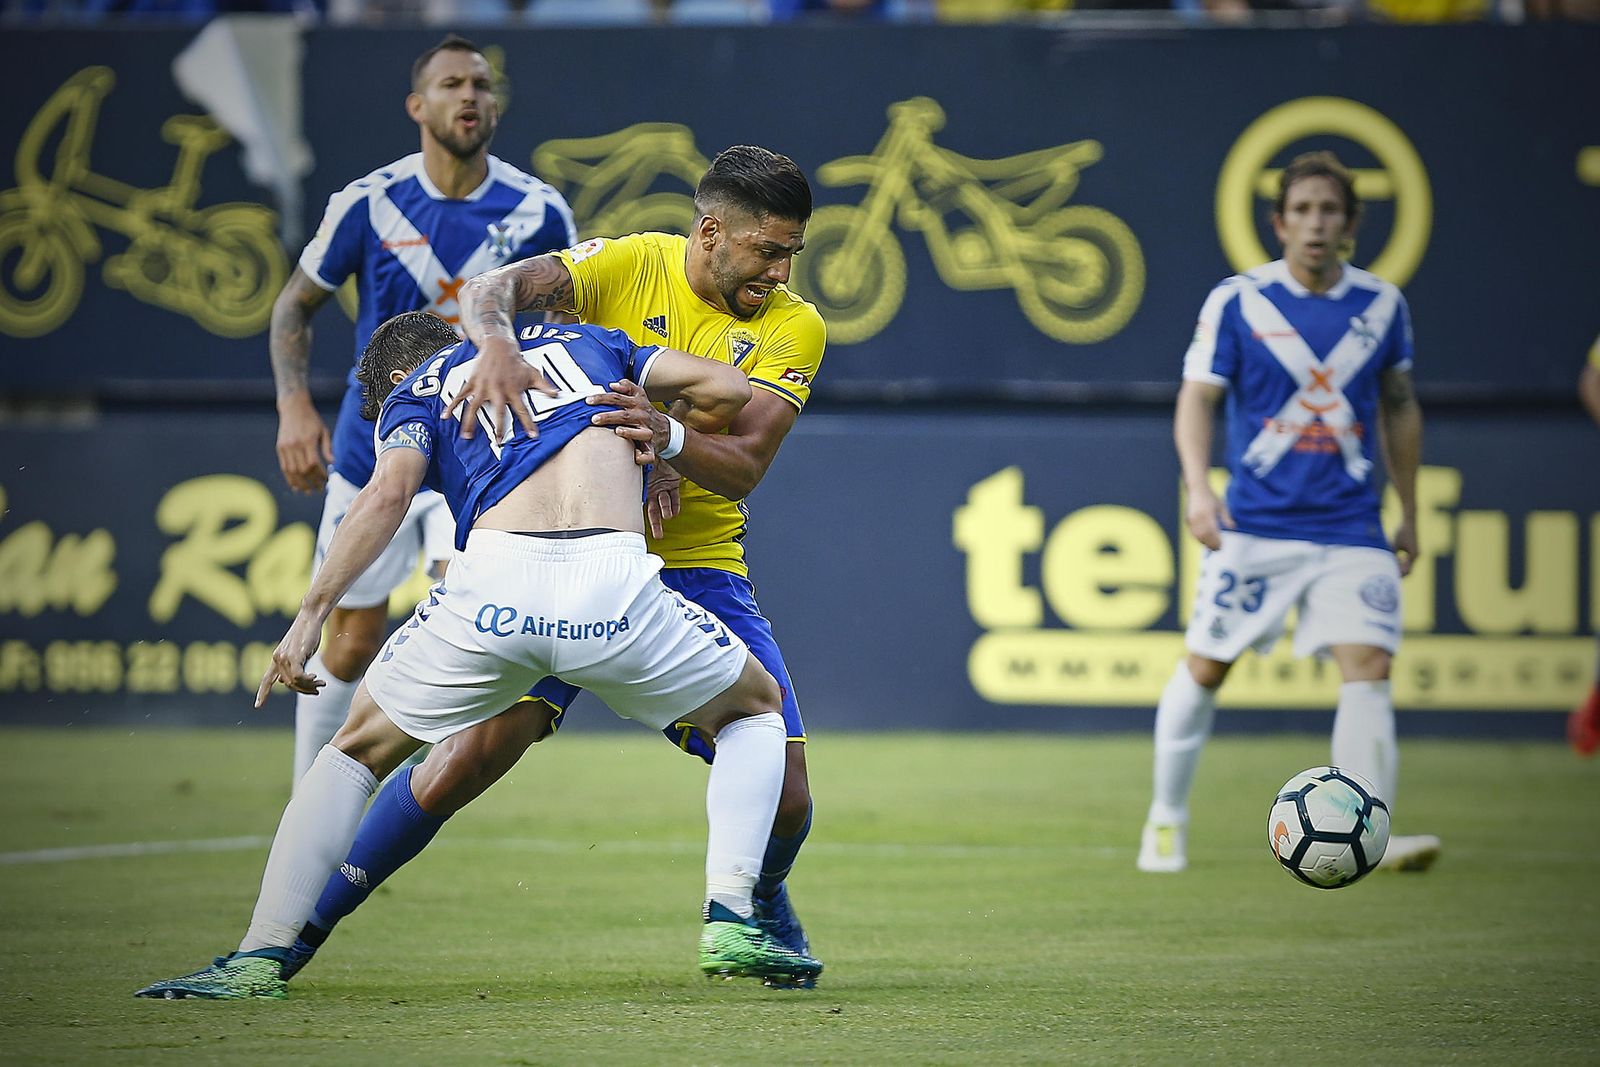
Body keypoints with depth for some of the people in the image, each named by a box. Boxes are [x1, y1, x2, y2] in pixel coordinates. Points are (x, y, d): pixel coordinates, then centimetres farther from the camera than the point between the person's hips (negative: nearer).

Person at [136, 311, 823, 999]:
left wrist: (310, 616, -1)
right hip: (613, 586, 0)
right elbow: (727, 387, 23)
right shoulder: (588, 341, 32)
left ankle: (262, 956, 12)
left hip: (493, 584, 0)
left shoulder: (416, 391, 25)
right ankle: (729, 924, 9)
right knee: (756, 709, 27)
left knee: (357, 750, 24)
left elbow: (389, 491, 3)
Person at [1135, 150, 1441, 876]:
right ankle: (1166, 819, 20)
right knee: (1206, 666, 3)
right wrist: (1198, 487, -22)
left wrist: (1409, 514, 18)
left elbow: (1399, 408, 17)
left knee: (1368, 664, -14)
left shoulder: (1381, 305, 5)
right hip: (1253, 523, -2)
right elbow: (1197, 399, -5)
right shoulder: (1236, 302, -4)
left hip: (1350, 528, 2)